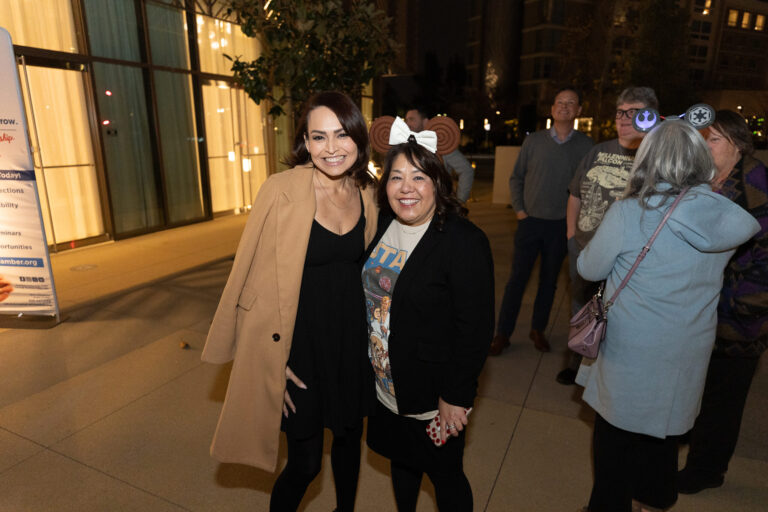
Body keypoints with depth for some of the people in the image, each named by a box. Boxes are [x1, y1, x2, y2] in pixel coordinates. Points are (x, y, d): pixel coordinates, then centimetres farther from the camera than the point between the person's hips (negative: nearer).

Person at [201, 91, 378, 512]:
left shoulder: (366, 193, -1)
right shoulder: (281, 190, -18)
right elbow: (253, 278, -13)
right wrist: (271, 361, -12)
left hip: (352, 341, 5)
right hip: (300, 344, -5)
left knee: (350, 437, 23)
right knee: (305, 462, 8)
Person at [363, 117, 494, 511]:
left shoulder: (466, 242, -20)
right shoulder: (380, 226, -1)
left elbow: (476, 329, -19)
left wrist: (456, 396, -17)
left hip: (434, 394, -6)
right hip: (386, 386, 6)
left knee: (445, 476, 15)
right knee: (401, 461, 26)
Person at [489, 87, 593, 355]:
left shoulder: (586, 145, 1)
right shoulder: (534, 140, 2)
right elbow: (516, 177, 8)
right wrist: (519, 209, -1)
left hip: (562, 225, 1)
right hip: (530, 221, 0)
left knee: (549, 280, 11)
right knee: (517, 278, 1)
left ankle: (538, 329, 28)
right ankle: (503, 333, 11)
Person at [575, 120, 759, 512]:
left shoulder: (627, 214, -21)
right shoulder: (730, 217, -9)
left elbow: (589, 269, -10)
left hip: (631, 351, -4)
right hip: (687, 352, 5)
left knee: (617, 433, 16)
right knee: (663, 427, 25)